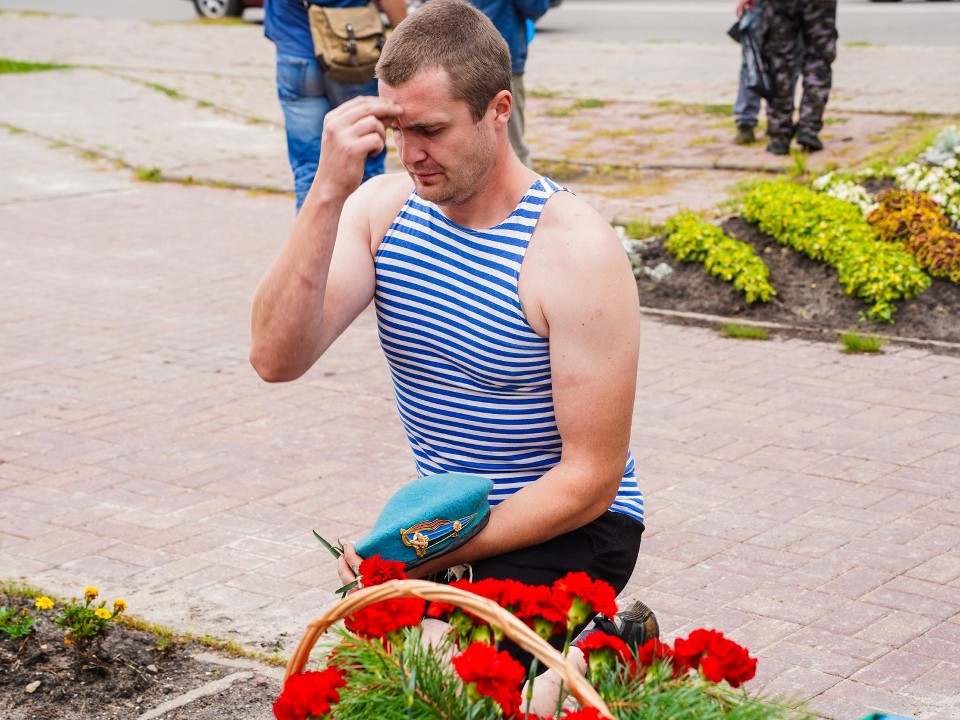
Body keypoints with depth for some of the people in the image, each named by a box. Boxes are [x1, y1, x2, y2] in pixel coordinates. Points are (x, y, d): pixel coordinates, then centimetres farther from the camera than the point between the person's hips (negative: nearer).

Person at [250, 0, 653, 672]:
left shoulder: (575, 246, -20)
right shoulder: (383, 206, -4)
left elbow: (591, 477, -18)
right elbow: (277, 359, -18)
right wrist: (328, 193, -28)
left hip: (564, 526, -6)